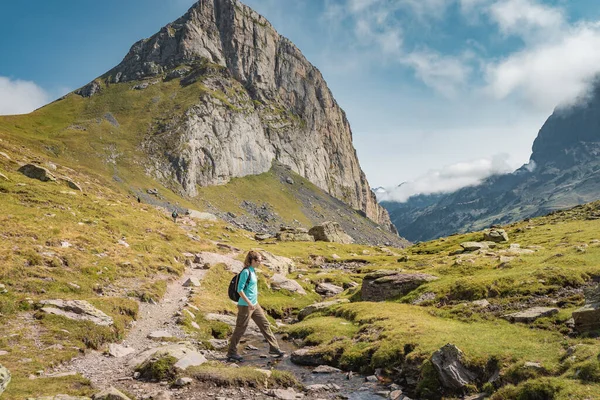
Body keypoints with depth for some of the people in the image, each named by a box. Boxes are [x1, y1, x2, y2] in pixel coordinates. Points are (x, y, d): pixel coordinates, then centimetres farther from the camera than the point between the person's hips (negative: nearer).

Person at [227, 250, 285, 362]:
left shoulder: (253, 271, 9)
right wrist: (249, 303, -23)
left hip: (255, 305, 9)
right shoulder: (246, 272, -18)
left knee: (265, 324, 11)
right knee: (240, 329, 2)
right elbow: (240, 290, -21)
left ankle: (274, 348, 18)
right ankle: (231, 353, 15)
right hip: (245, 306, -9)